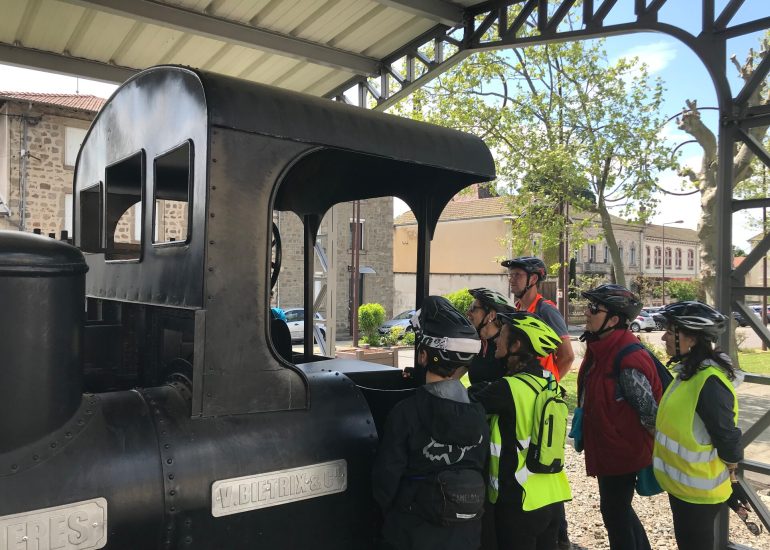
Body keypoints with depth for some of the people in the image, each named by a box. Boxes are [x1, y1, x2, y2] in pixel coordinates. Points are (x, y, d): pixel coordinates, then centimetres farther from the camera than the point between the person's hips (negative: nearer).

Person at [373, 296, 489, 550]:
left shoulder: (406, 412, -22)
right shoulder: (479, 410, -7)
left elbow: (387, 475, -14)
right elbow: (483, 467, 4)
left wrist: (387, 507, 5)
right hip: (466, 529, 4)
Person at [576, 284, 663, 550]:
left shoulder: (628, 359, -27)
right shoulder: (599, 347, 1)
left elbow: (649, 410, -20)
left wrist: (658, 451, -9)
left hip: (622, 449, -9)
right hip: (604, 446, 9)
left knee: (614, 509, 6)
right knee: (618, 508, 22)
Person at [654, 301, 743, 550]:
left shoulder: (709, 381, -27)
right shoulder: (689, 372, 3)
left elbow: (727, 437, -22)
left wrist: (727, 474, -9)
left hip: (699, 490, -9)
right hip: (682, 482, 9)